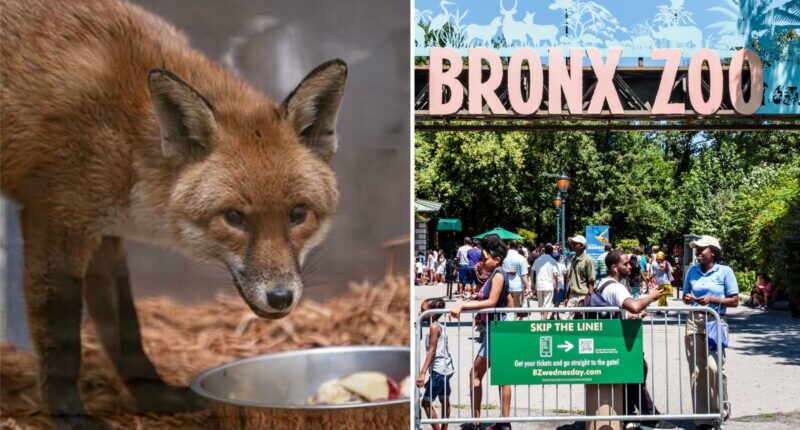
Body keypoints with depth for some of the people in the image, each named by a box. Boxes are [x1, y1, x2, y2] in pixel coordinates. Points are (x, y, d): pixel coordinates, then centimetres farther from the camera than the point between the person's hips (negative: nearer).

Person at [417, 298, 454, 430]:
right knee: (444, 401, 19)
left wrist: (422, 373, -25)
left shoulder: (434, 327, -15)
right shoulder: (441, 326, 11)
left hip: (439, 370, -10)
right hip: (446, 369, 10)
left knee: (426, 402, -5)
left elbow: (432, 351, -20)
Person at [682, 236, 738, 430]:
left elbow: (734, 301, -2)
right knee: (696, 371, 2)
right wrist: (688, 299, -4)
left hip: (715, 322, -4)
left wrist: (712, 300, -14)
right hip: (694, 322, 4)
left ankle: (721, 410, 7)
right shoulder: (692, 271, 9)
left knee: (714, 367, -16)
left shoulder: (725, 271, -2)